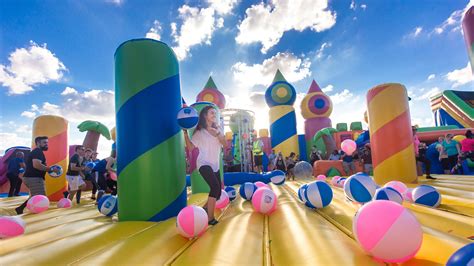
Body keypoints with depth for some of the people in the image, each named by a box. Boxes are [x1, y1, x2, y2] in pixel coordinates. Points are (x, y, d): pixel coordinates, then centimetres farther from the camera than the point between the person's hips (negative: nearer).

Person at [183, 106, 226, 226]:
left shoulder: (218, 130, 9)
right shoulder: (199, 132, -5)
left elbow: (225, 145, -2)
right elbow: (190, 147, -9)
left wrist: (218, 134, -17)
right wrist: (185, 132, -18)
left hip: (215, 165, 6)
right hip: (204, 164, -6)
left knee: (217, 192, 9)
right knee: (215, 187, -26)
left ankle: (204, 210, 34)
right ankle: (210, 218, -15)